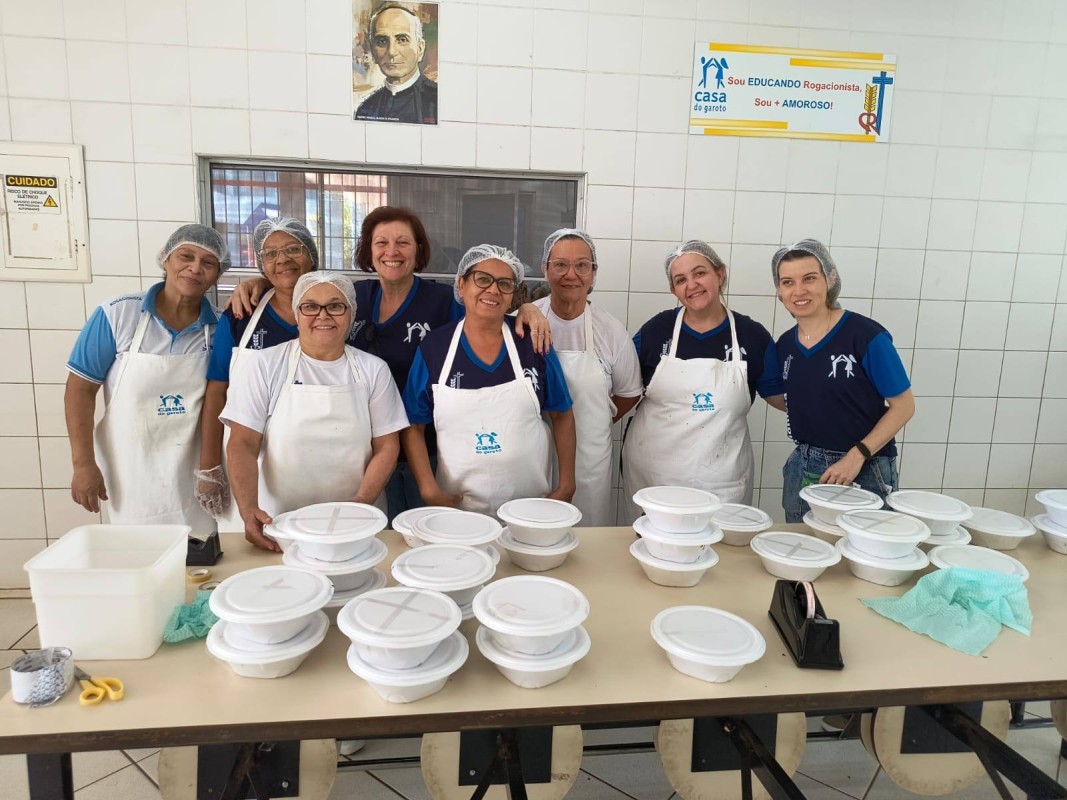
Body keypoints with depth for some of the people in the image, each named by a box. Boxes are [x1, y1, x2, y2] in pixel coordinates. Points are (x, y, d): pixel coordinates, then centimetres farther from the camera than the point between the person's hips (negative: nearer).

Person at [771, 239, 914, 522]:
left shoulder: (866, 335, -14)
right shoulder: (785, 344, 2)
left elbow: (903, 405, -10)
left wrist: (858, 455, -17)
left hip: (864, 472, -4)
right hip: (802, 470, 5)